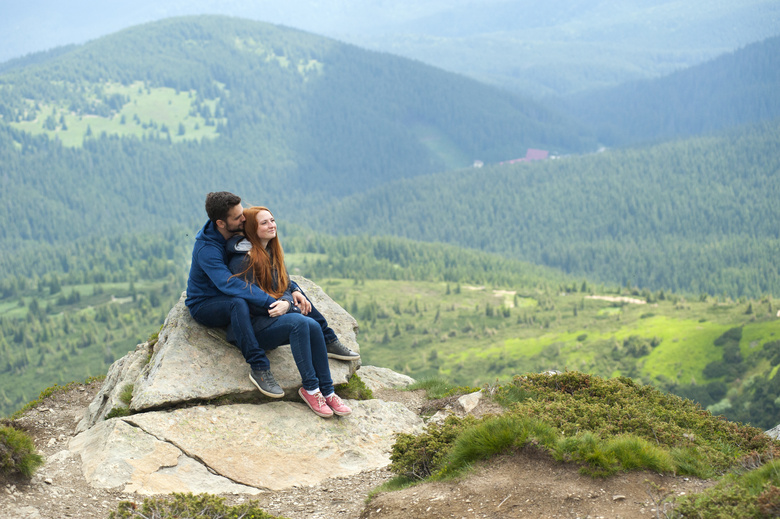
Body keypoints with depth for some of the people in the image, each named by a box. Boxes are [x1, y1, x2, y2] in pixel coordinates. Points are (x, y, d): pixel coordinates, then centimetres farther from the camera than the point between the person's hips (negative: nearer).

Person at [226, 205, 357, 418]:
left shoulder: (272, 251, 16)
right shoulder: (243, 259, -10)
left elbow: (284, 281, 19)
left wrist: (294, 293, -5)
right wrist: (284, 304, -21)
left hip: (281, 314, 7)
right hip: (256, 326, -7)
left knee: (314, 327, -25)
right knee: (301, 322, -35)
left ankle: (327, 391, -22)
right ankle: (310, 388, -29)